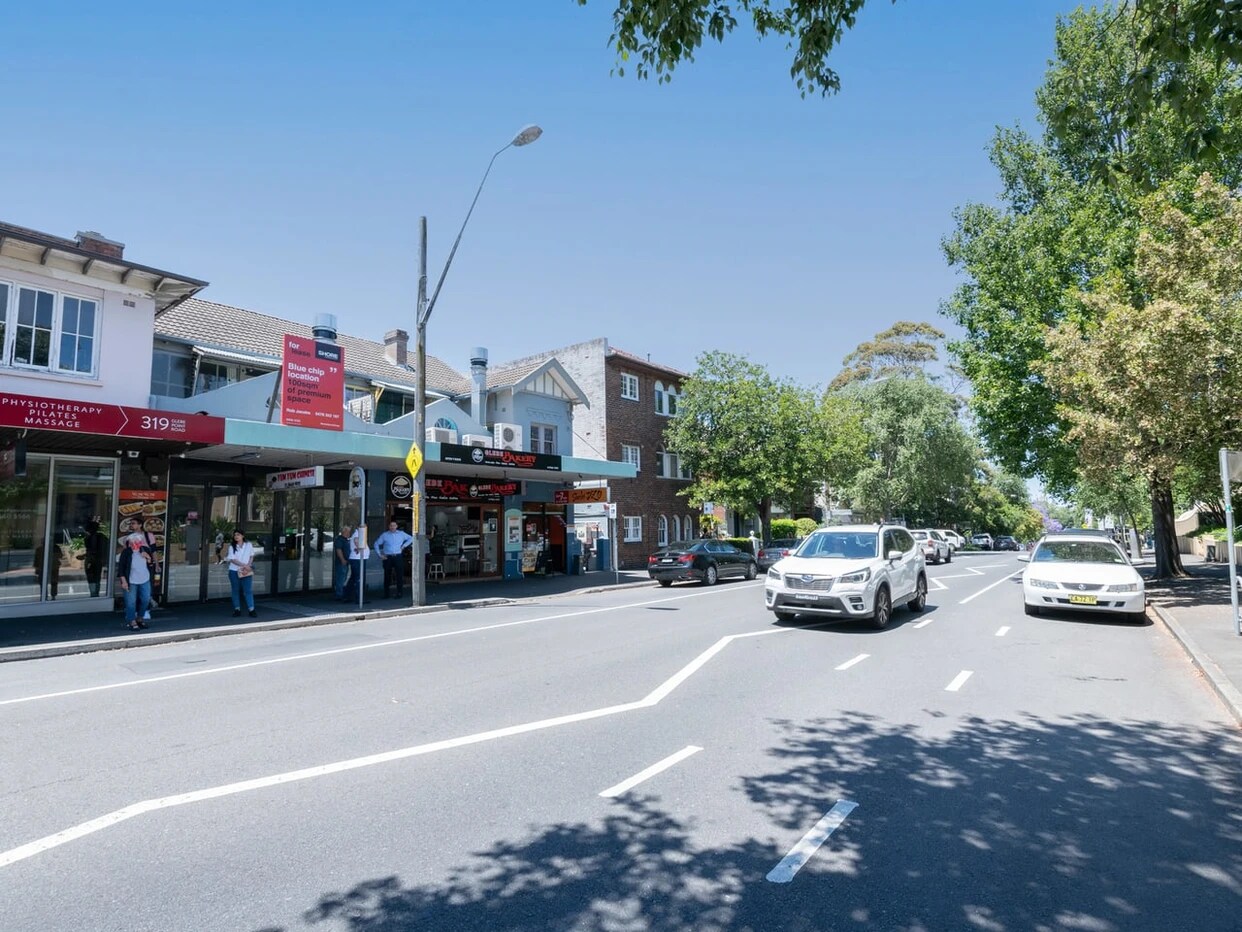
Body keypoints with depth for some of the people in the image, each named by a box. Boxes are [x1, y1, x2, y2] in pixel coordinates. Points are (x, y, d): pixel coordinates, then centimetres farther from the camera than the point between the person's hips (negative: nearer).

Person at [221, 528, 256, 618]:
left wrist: (248, 566, -10)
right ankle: (237, 610, 17)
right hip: (234, 571, 1)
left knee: (248, 590, -4)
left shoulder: (249, 545, 1)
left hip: (247, 571, -1)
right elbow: (232, 559, -8)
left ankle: (251, 610, -4)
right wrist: (244, 565, -18)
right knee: (236, 590, 8)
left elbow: (252, 556, 6)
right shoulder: (232, 547, -1)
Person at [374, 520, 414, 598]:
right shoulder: (384, 535, 6)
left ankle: (399, 593, 4)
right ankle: (386, 594, 13)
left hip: (398, 557, 0)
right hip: (387, 558, 0)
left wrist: (404, 546, 5)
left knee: (399, 575, -3)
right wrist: (380, 554, 5)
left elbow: (411, 539, 16)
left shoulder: (401, 534, 7)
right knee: (387, 576, 4)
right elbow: (376, 544, 12)